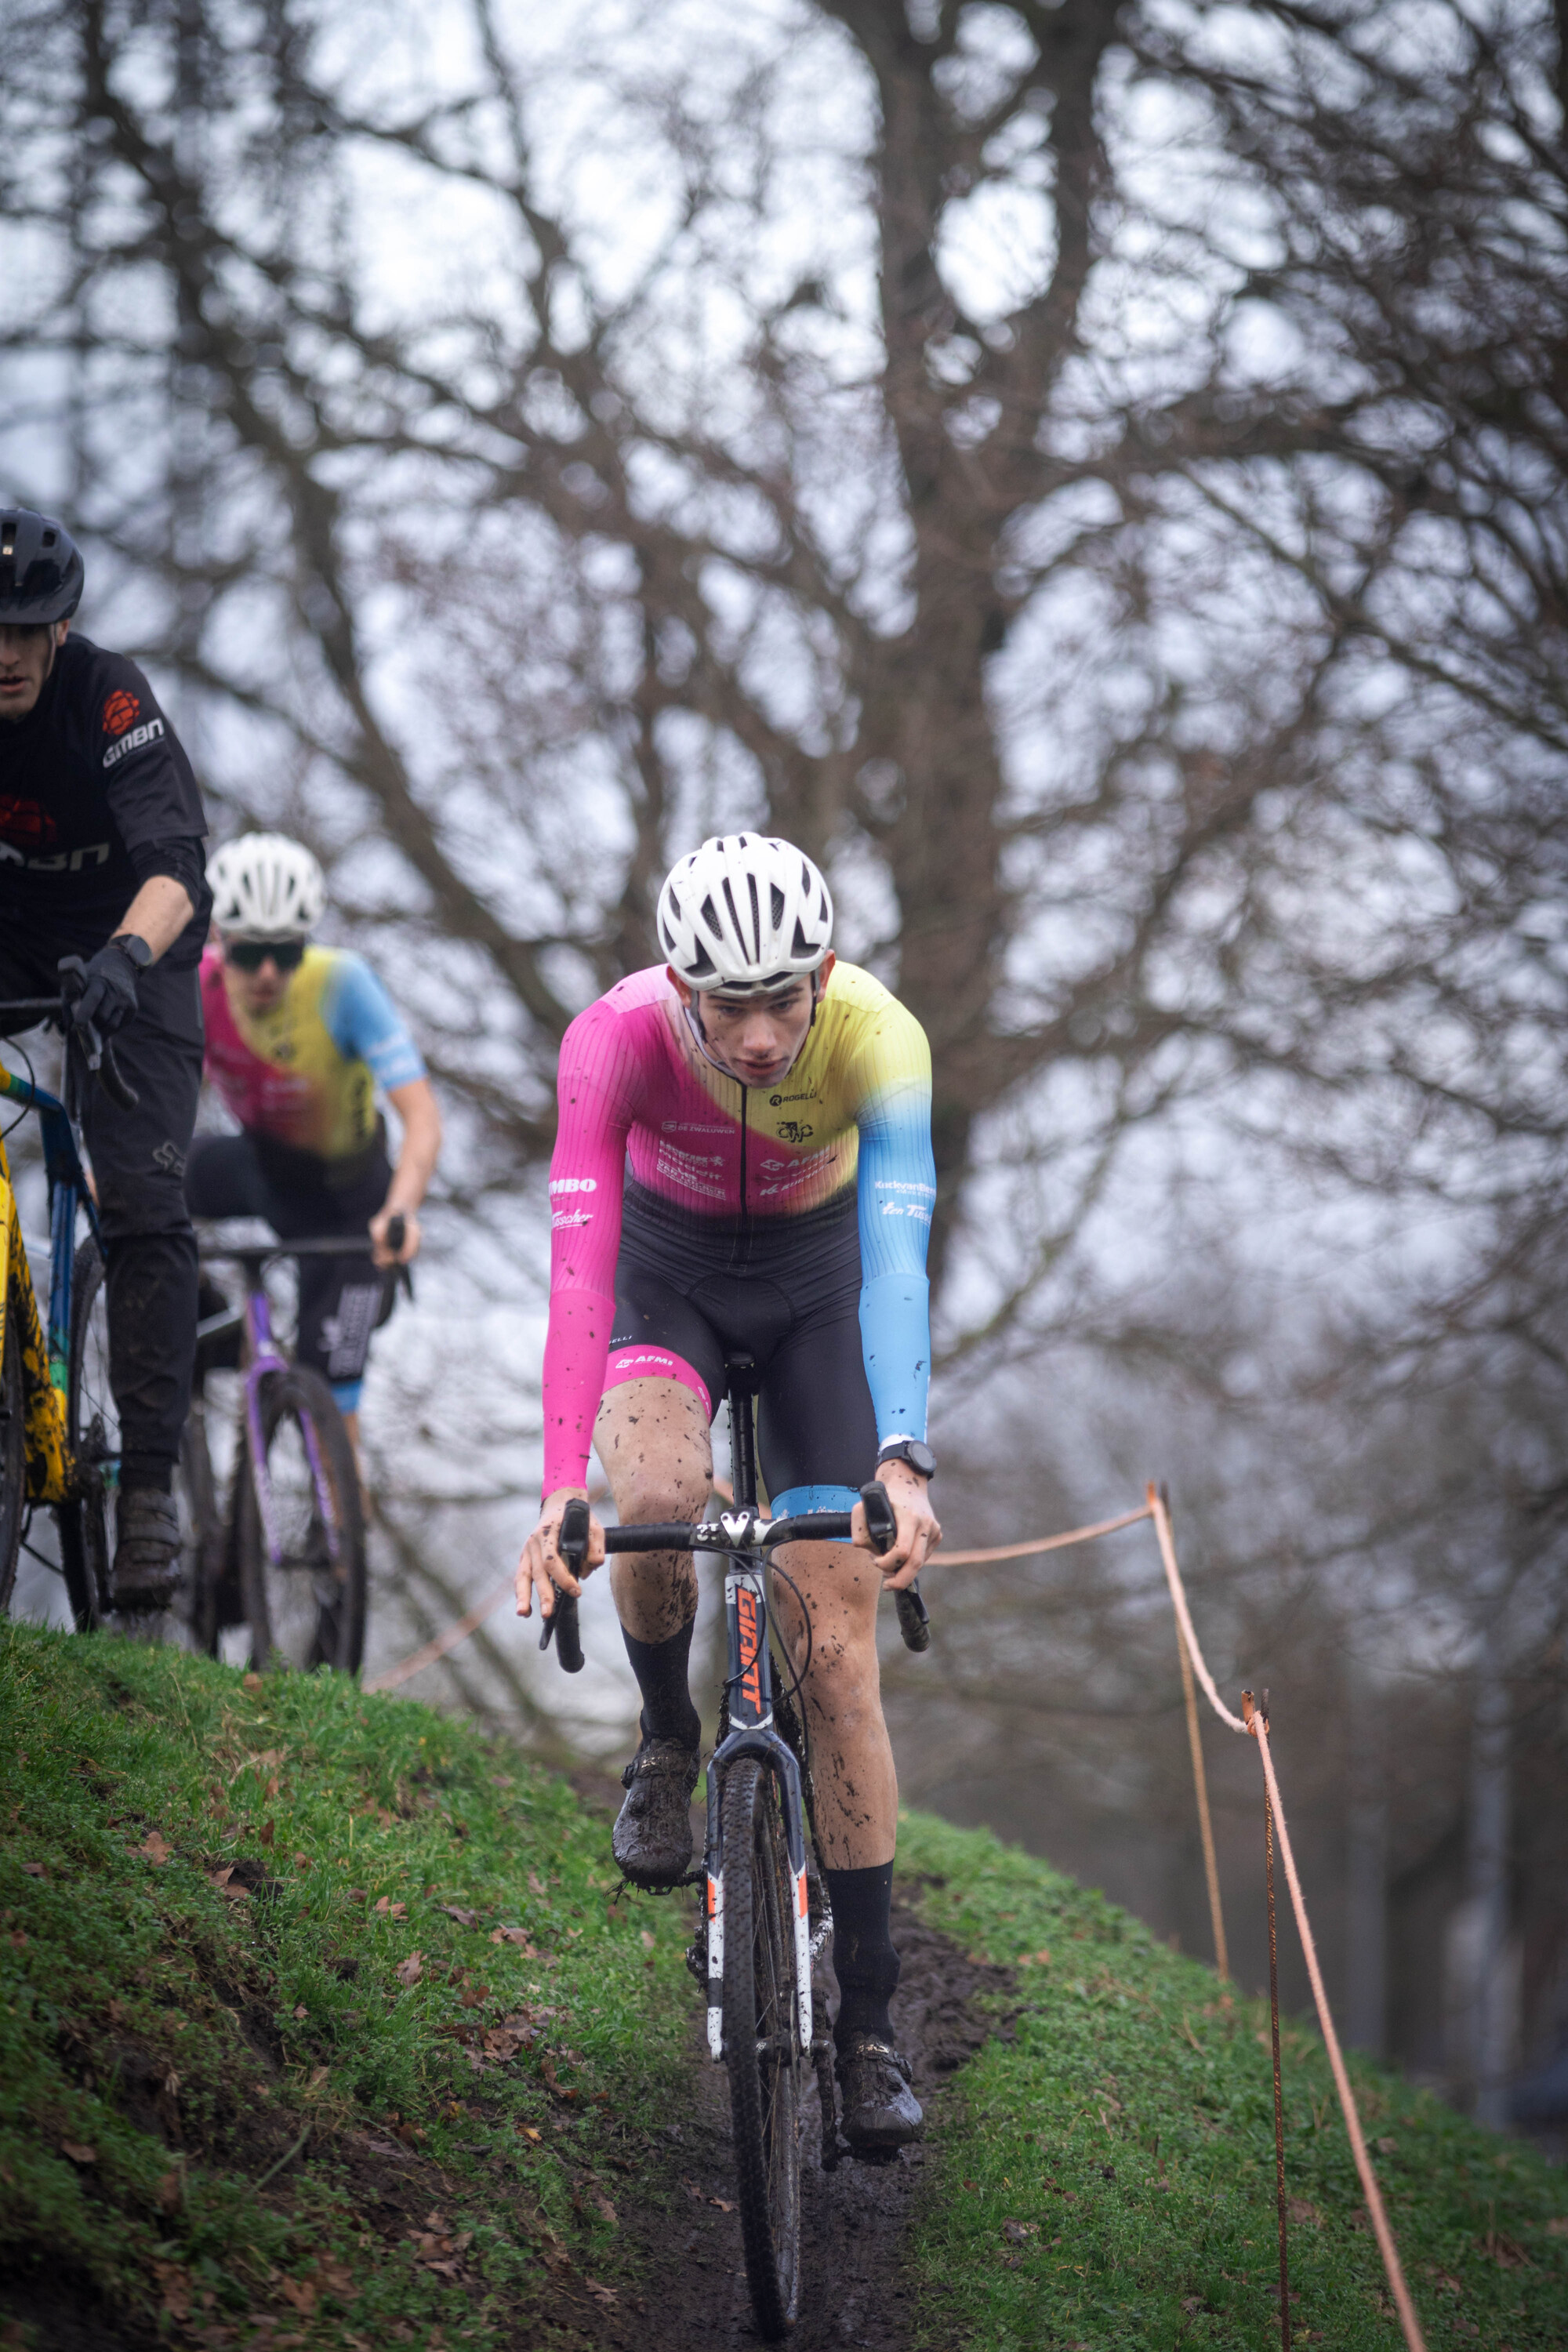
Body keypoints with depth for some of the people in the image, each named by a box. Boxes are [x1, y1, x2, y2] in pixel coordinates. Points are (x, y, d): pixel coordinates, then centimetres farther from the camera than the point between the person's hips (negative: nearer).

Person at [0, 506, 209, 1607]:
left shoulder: (112, 701, -28)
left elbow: (174, 866, -38)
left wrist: (124, 958, -58)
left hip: (128, 952, -4)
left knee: (144, 1211, -16)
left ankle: (151, 1482, -13)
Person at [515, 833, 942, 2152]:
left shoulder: (878, 1040, -33)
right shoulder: (617, 1040, -32)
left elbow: (897, 1259, -41)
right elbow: (579, 1267, -37)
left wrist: (902, 1465, -55)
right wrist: (561, 1493, -47)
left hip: (814, 1272, 0)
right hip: (668, 1265, 0)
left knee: (838, 1648, -6)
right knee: (657, 1499, -34)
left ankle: (869, 2019, 1)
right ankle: (668, 1740, -2)